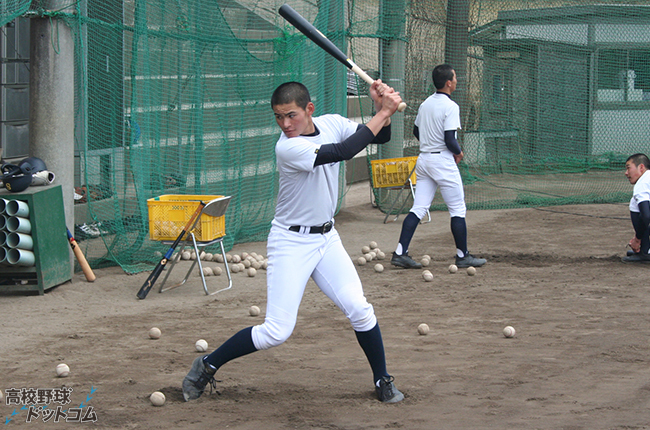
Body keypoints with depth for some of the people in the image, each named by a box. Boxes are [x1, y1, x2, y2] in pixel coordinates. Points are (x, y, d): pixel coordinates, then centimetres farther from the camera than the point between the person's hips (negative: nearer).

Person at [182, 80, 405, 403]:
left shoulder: (332, 124, -2)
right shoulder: (287, 148, -24)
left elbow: (379, 137, 5)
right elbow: (342, 152, -31)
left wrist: (381, 108, -16)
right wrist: (383, 113, -26)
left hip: (327, 238, 6)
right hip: (291, 242, -6)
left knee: (359, 309, -6)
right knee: (277, 331, -10)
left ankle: (382, 381, 13)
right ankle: (207, 366, 7)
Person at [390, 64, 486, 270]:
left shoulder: (425, 104, 10)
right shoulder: (450, 106, -15)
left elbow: (416, 131, 20)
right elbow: (449, 139, -19)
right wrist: (459, 152, -1)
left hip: (423, 159, 8)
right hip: (443, 161, -7)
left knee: (418, 208, 6)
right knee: (458, 209, 3)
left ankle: (400, 253, -2)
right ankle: (462, 256, 9)